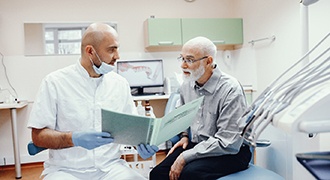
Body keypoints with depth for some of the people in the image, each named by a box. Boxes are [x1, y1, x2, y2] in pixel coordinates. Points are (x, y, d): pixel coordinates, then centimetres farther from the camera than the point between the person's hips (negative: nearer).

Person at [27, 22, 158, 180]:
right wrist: (74, 139, -25)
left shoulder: (120, 83, 4)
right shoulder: (55, 82, -6)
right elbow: (38, 136, -7)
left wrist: (141, 142, -12)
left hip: (110, 167, 3)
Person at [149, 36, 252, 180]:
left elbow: (227, 143, -21)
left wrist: (185, 157, -22)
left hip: (231, 152, -5)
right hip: (197, 145, 6)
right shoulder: (186, 85, 3)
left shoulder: (230, 89, -18)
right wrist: (185, 136, 5)